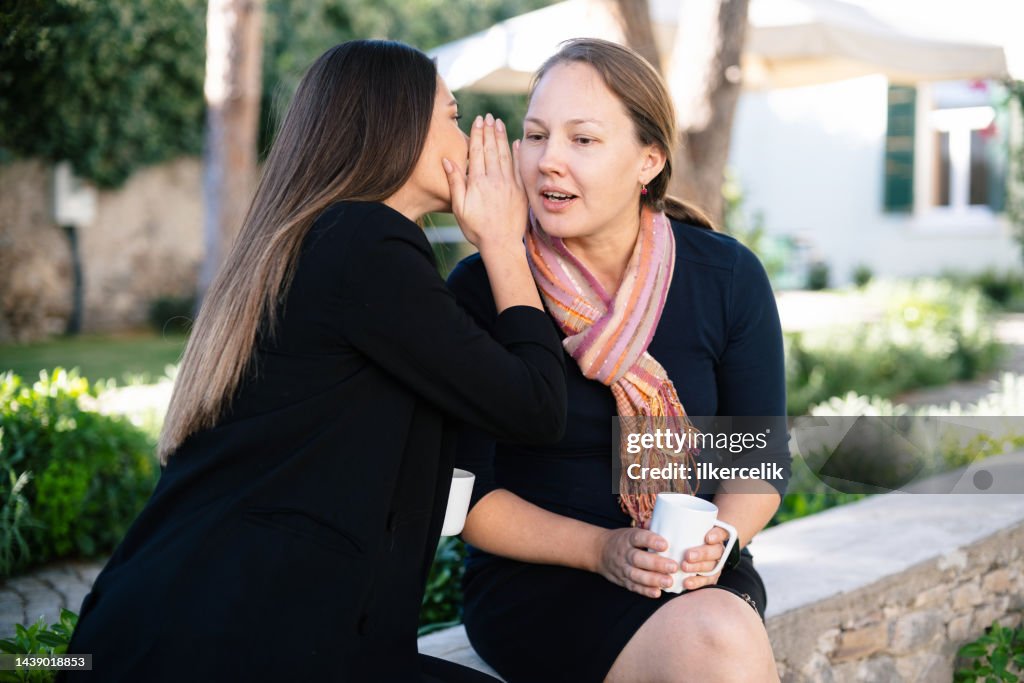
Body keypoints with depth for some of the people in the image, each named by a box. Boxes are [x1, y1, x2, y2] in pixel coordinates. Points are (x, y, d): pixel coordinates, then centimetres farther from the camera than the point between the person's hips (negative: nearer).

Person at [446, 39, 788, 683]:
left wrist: (716, 539, -14)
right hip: (534, 583, -3)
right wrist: (602, 550, -18)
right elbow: (466, 494, -6)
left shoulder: (728, 277, -2)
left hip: (696, 577, 3)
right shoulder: (479, 289, -8)